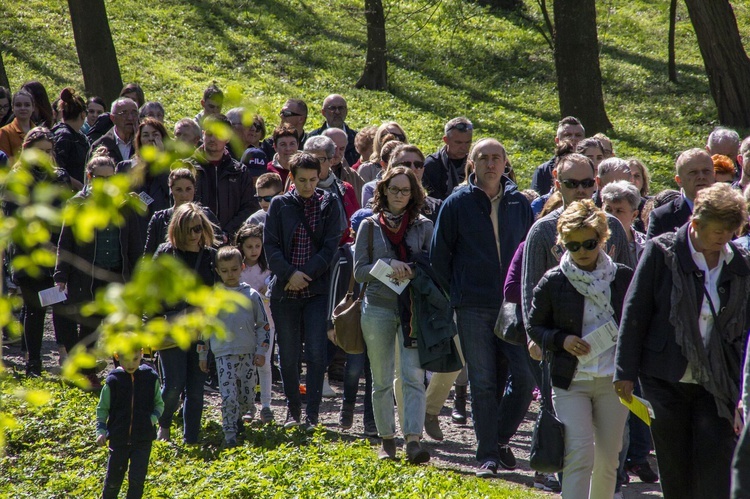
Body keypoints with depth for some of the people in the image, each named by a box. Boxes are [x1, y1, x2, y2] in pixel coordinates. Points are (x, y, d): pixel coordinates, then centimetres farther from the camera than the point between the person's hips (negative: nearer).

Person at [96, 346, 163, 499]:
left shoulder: (150, 377, -3)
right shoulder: (113, 380, -6)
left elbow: (159, 404, 9)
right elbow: (102, 408, 2)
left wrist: (153, 418, -9)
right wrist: (101, 431, -9)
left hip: (143, 439, 0)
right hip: (119, 439, 0)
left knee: (137, 479, -5)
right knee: (114, 478, 11)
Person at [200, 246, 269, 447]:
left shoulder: (251, 295, 4)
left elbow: (263, 325, 9)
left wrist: (261, 351, 2)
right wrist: (202, 355, 9)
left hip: (248, 354, 2)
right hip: (224, 355, -2)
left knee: (247, 398, 6)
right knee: (228, 397, -12)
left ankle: (236, 418, 35)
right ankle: (230, 434, -6)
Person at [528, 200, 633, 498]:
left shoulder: (622, 277, 2)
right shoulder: (553, 282, -3)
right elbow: (533, 326, 6)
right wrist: (561, 340, -13)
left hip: (613, 380, 2)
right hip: (570, 381, -2)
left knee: (608, 460, 9)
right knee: (579, 457, -13)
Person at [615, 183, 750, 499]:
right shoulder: (661, 252, -4)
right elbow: (634, 313, -1)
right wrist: (626, 371, -4)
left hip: (716, 384, 1)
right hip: (666, 377, -1)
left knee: (716, 462, -9)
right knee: (675, 468, 7)